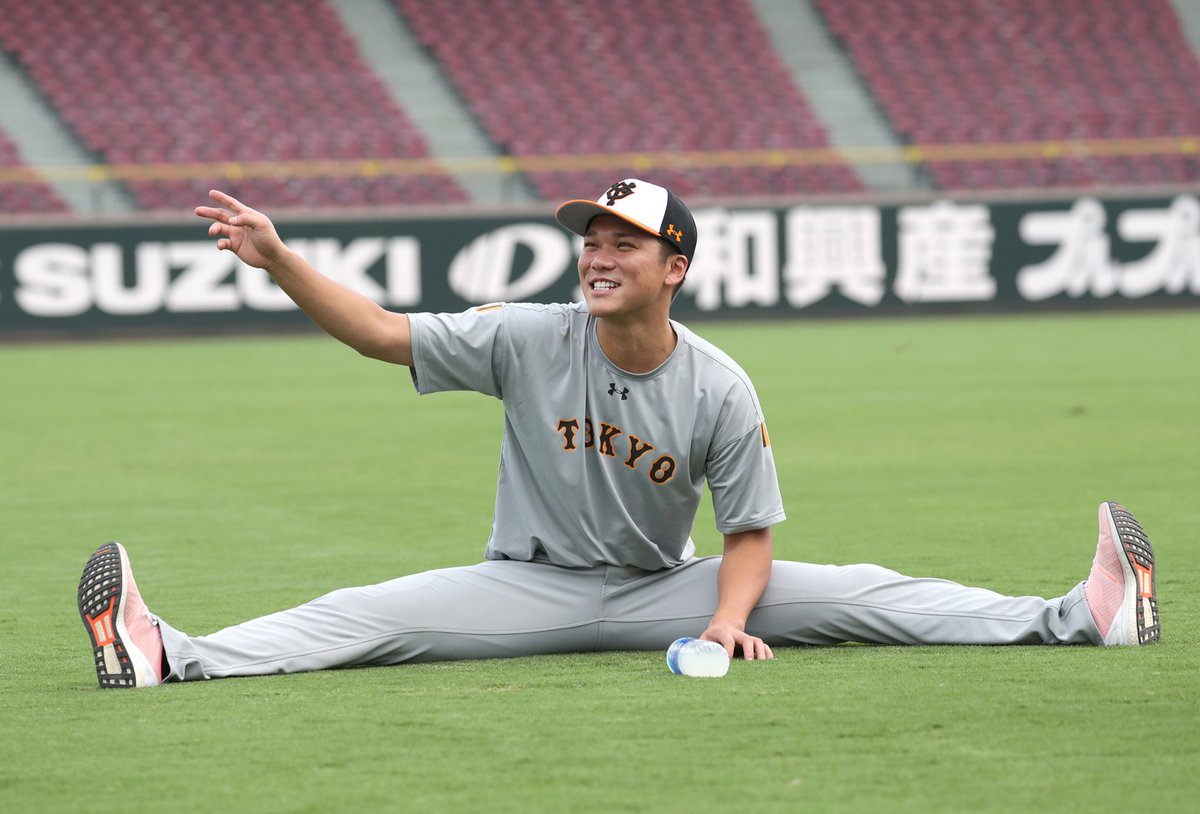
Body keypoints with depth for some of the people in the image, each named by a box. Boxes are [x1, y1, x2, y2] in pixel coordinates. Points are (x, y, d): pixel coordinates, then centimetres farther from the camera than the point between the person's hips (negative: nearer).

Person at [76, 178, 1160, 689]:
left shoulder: (721, 390, -11)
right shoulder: (529, 340, -11)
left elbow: (749, 531, -6)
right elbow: (383, 332, -15)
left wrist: (727, 621, -26)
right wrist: (278, 259, -27)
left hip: (661, 593, 0)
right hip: (530, 589, 0)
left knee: (849, 597, -13)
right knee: (365, 615, -24)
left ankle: (1081, 617, -15)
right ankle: (167, 655, -40)